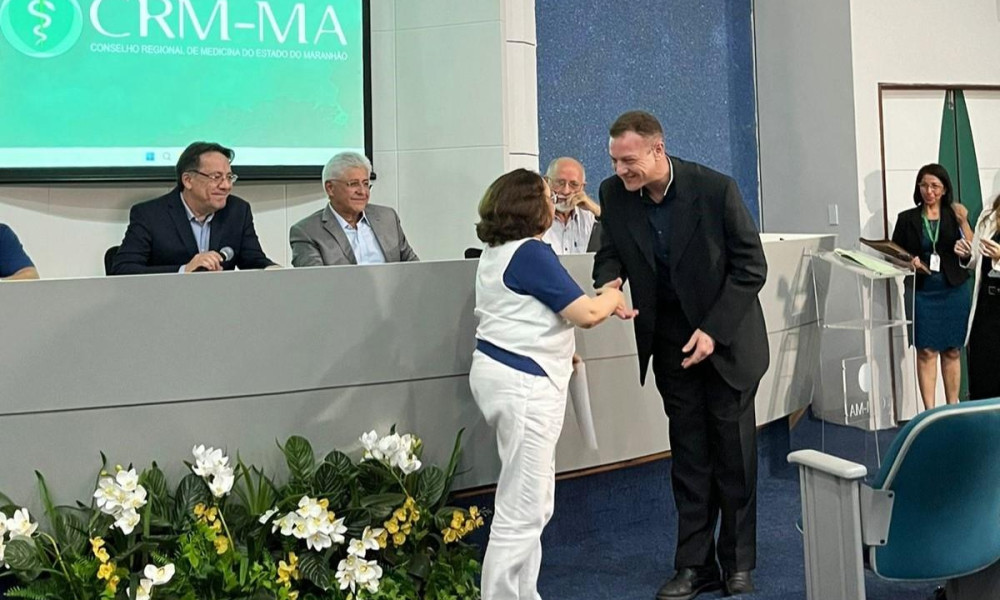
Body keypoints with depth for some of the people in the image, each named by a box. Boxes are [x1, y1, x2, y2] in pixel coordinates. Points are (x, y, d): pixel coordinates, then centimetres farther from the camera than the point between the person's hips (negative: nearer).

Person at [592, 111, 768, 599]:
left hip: (728, 338, -3)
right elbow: (610, 252, 6)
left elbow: (751, 266, -14)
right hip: (670, 340, 3)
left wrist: (714, 330, -19)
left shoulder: (715, 189, -19)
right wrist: (608, 283, -18)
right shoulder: (614, 194, -9)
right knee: (689, 454, 7)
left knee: (734, 453, 6)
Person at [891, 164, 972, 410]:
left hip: (953, 292, 1)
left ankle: (953, 407, 18)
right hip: (923, 293, -1)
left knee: (952, 352, 8)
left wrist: (963, 222, -13)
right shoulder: (907, 219, 5)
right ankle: (929, 411, 0)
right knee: (927, 352, -4)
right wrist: (908, 261, -13)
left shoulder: (954, 216, 6)